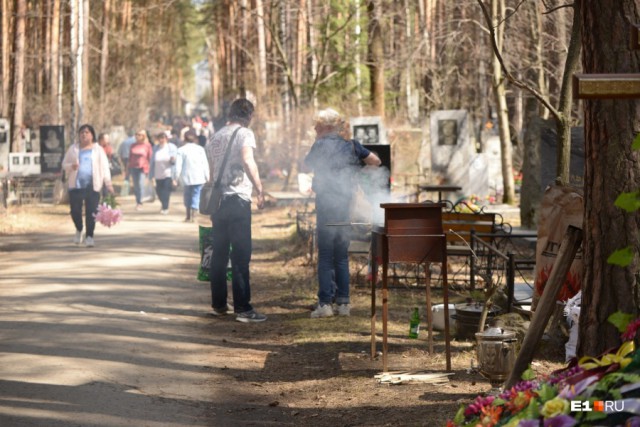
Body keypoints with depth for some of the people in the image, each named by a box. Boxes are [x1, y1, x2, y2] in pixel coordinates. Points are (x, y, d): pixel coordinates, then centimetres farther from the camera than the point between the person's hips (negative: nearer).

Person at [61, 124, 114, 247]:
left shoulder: (98, 150, 9)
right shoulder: (73, 149, 13)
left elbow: (104, 167, 4)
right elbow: (64, 163, 15)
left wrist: (108, 183, -4)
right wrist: (71, 166, -9)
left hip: (92, 185, -1)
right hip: (76, 185, 1)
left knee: (91, 212, -7)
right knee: (75, 210, -1)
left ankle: (89, 236, -1)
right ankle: (79, 230, 26)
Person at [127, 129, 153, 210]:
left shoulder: (147, 145, -1)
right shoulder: (133, 145, 9)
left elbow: (150, 158, 0)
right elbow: (130, 157, 14)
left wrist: (148, 168, -3)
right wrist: (128, 167, 12)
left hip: (143, 168, -4)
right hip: (133, 167, 4)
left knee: (141, 184, -14)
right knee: (135, 185, 7)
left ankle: (139, 203, -11)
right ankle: (138, 202, 16)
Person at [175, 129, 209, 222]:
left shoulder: (181, 150, -2)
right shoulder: (200, 149, 2)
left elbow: (178, 165, -7)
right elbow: (205, 164, 0)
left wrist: (176, 177, -3)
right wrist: (207, 176, 4)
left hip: (187, 177, 0)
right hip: (199, 177, 0)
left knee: (187, 196, 14)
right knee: (196, 196, 1)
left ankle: (188, 216, 20)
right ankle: (193, 215, -11)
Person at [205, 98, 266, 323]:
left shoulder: (214, 137, 17)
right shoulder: (244, 133, -4)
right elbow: (247, 162, -21)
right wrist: (260, 190, -20)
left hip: (217, 200, 7)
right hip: (237, 199, -7)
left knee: (219, 253, 12)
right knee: (240, 255, -7)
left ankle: (218, 304, 17)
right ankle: (242, 308, -8)